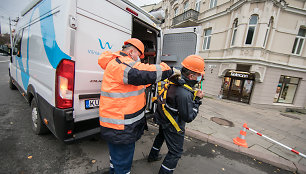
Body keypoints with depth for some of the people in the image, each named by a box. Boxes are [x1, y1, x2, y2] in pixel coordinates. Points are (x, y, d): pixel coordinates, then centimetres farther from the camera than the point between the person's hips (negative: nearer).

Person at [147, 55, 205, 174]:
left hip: (164, 119, 10)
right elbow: (189, 117, -26)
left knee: (161, 136, 33)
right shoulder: (184, 94, -36)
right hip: (172, 126, -9)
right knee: (175, 153, 10)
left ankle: (153, 156, 57)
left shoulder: (175, 81, -10)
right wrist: (197, 99, -18)